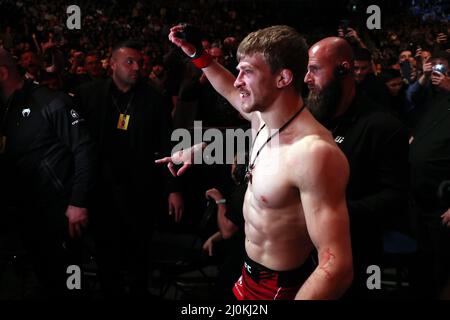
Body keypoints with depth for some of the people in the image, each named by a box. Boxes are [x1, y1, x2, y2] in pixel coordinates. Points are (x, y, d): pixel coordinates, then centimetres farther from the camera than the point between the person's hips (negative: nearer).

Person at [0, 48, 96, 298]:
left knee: (63, 279, 1)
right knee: (45, 275, 16)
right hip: (27, 213, 7)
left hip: (59, 210, -7)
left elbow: (84, 151, -14)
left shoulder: (51, 103, -10)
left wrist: (78, 202, -17)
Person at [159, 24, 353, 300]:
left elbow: (338, 269, -34)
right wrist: (196, 53, 17)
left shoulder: (314, 152, -31)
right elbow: (232, 92, 23)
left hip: (279, 288, -8)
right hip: (251, 273, 8)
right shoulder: (263, 118, -3)